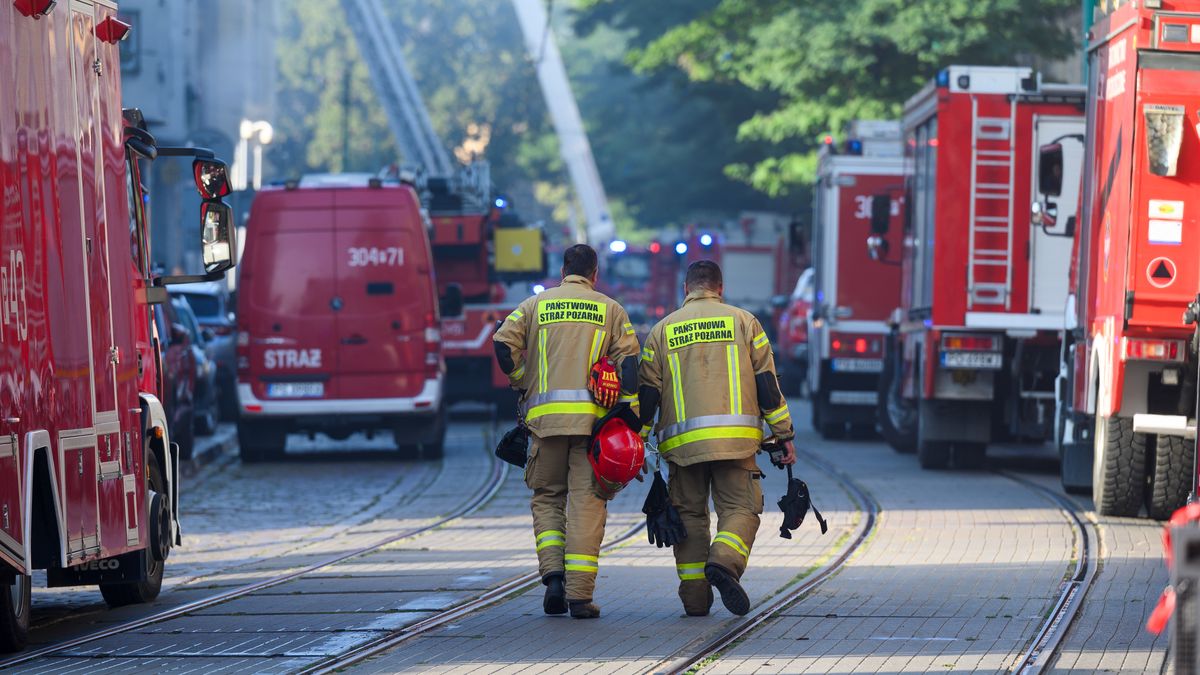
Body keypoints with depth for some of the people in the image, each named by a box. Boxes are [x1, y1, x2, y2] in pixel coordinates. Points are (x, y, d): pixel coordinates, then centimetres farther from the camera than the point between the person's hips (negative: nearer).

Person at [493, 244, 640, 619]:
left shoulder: (536, 304, 11)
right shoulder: (610, 309, 10)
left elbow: (504, 343, -3)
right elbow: (629, 363, 0)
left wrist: (523, 384, 11)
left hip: (545, 418, 1)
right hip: (594, 419, -1)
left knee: (547, 497, 14)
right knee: (586, 502, 0)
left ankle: (553, 575, -4)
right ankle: (580, 594, -6)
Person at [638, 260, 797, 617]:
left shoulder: (662, 330, 12)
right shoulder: (743, 322, 8)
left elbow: (647, 394, 9)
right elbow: (767, 383, 5)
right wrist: (784, 435, 10)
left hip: (682, 442, 2)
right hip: (735, 440, -2)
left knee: (690, 514, 11)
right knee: (740, 508, 3)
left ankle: (694, 597, 5)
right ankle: (724, 561, -26)